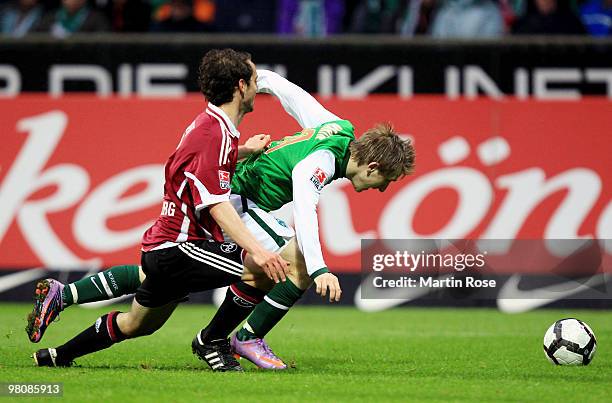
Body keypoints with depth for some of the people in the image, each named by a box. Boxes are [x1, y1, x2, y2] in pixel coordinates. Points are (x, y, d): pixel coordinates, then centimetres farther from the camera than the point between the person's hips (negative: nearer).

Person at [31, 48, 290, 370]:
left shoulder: (208, 124, 12)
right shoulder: (216, 133, -18)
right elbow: (217, 205, -27)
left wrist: (243, 151, 27)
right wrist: (257, 250, -37)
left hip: (160, 251, 10)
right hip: (179, 248, -10)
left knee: (136, 325, 28)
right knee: (271, 266, -24)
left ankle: (57, 356, 41)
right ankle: (215, 341, -14)